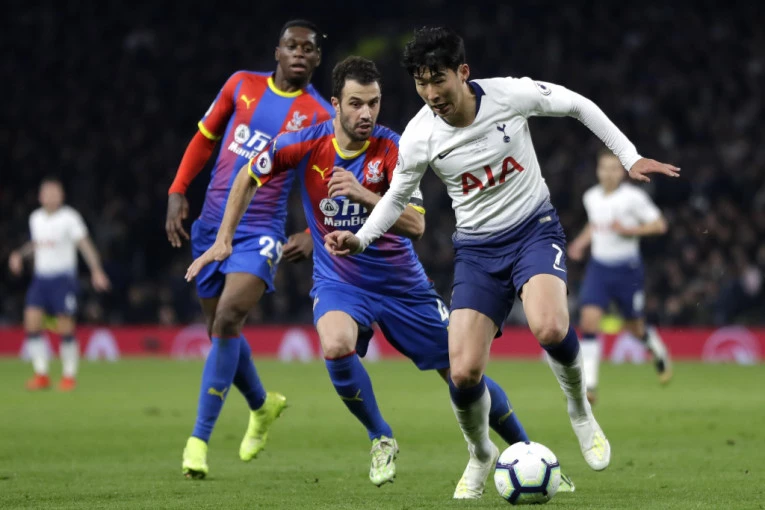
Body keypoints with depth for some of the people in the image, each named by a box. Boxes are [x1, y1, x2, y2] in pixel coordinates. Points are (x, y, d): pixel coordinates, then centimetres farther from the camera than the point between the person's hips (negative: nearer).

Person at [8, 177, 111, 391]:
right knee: (32, 323, -9)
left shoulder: (69, 218, -7)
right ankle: (41, 375, -2)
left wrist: (96, 271, -18)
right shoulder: (35, 218, 10)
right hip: (41, 277, 5)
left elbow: (85, 245, -9)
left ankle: (69, 375, 8)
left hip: (64, 278, -5)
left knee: (65, 329, -6)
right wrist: (20, 254, 11)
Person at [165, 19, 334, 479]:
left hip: (261, 233, -4)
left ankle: (200, 438, -18)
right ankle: (263, 405, 41)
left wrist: (313, 236, -12)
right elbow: (205, 138, 15)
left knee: (227, 320, -22)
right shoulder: (243, 85, 5)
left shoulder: (320, 116, -4)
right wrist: (178, 192, 5)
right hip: (212, 226, 4)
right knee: (221, 331, 12)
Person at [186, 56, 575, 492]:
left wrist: (364, 196, -39)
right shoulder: (305, 145, -12)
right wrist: (224, 240, 4)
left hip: (401, 283, 0)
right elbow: (249, 177, 5)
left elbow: (416, 224, -26)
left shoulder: (392, 149, -17)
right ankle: (381, 439, -9)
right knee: (336, 346, -33)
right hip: (338, 280, 0)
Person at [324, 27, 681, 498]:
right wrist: (360, 239, -11)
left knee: (549, 329, -33)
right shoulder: (418, 137, -13)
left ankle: (580, 410, 0)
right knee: (464, 373, -12)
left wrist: (629, 156, -1)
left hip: (534, 228, -2)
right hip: (478, 247, 2)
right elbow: (397, 197, 5)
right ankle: (481, 455, 21)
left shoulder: (510, 95, -18)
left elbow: (578, 105, -1)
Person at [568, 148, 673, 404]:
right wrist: (582, 241, 7)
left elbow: (659, 225, -9)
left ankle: (658, 351, 46)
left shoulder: (633, 197, -12)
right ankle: (589, 385, -17)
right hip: (598, 267, 3)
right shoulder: (591, 197, 4)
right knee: (589, 320, -16)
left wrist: (629, 230, -20)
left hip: (627, 269, -3)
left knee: (634, 327, 10)